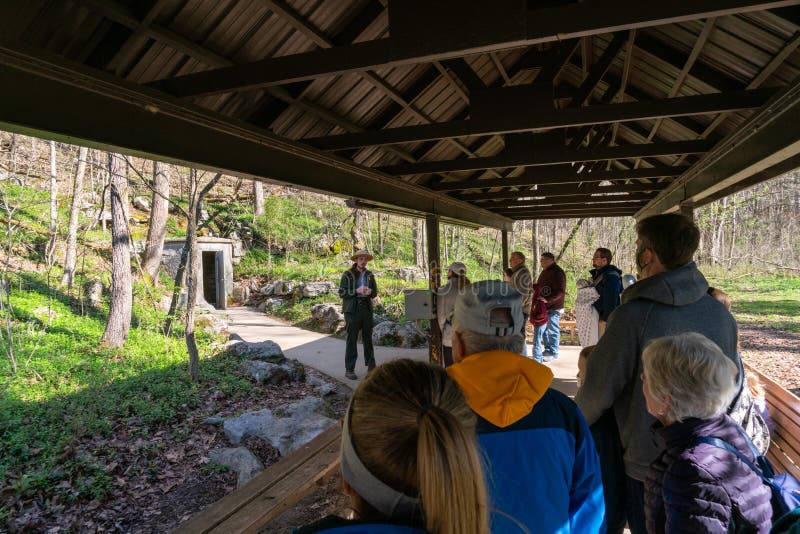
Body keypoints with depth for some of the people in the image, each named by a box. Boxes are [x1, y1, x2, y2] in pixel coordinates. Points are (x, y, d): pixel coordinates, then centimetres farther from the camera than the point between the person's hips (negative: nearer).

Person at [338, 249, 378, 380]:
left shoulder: (369, 275, 12)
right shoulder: (347, 275, -2)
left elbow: (375, 292, 16)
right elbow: (341, 292, -6)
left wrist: (370, 291, -7)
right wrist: (356, 291, -17)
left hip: (367, 309, 5)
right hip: (352, 310, -4)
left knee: (368, 338, 10)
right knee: (352, 340, -3)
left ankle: (371, 366, 21)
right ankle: (349, 369, 2)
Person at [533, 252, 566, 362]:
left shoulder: (557, 272, -13)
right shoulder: (545, 272, 15)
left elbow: (560, 291, -21)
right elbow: (539, 287, 25)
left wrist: (548, 300, -29)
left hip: (553, 307, -9)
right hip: (543, 307, 9)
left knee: (553, 329, 1)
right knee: (541, 329, 13)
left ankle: (553, 352, 12)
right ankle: (547, 349, 26)